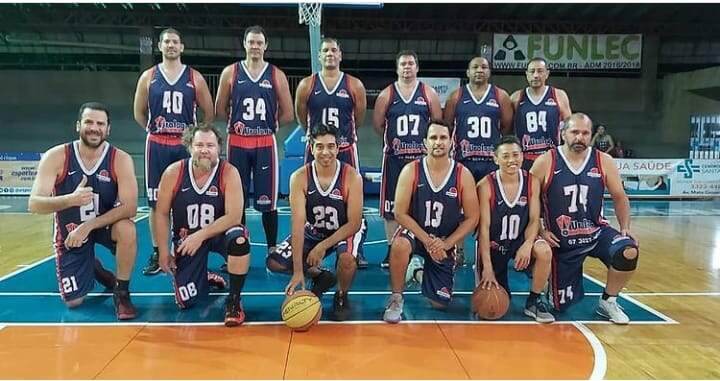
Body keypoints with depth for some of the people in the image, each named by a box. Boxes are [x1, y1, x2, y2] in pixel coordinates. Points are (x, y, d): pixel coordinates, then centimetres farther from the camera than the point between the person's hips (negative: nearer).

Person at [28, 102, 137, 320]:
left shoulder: (121, 160, -19)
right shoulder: (56, 157, -18)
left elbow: (129, 207, -26)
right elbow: (34, 204, -24)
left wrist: (89, 225, -33)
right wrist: (71, 199, -43)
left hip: (106, 225, 0)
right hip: (70, 230, 1)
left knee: (126, 229, -37)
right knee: (73, 301, 0)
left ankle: (121, 293, -14)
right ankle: (92, 268, 36)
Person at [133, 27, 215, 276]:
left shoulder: (194, 78, 3)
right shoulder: (148, 77, 6)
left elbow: (209, 113, 7)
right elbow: (139, 113, 12)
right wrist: (156, 130, 8)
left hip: (186, 144, -1)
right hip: (157, 145, 1)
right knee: (156, 202, 4)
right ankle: (156, 253, 14)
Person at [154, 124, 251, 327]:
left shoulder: (229, 173, -17)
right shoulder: (173, 173, -11)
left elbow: (234, 216, -22)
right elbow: (162, 214, -2)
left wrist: (201, 235, -29)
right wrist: (163, 252, -4)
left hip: (219, 233, -1)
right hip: (186, 239, 2)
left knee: (239, 239, -38)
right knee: (186, 301, -6)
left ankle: (234, 300, -17)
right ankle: (204, 279, 32)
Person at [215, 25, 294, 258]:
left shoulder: (276, 75, 3)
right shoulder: (231, 72, 5)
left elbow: (287, 115, 5)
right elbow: (220, 110, 11)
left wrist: (266, 125, 5)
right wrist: (237, 123, 2)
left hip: (265, 143, -1)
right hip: (238, 143, 1)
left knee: (268, 201, 2)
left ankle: (272, 250, 13)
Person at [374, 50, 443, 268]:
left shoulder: (429, 94, 5)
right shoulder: (387, 95, 4)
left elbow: (438, 124, 6)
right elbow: (378, 125, 7)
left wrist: (425, 141, 1)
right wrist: (393, 139, 7)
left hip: (422, 156, 0)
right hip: (394, 158, 0)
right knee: (391, 206, 4)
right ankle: (392, 250, 16)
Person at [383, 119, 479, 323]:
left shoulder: (463, 174, -9)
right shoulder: (411, 170, -12)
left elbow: (472, 218, -5)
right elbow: (400, 213, -13)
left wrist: (446, 244, -15)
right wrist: (427, 240, -21)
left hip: (445, 243, 2)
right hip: (415, 233, -2)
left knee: (440, 303, 3)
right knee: (400, 245, -39)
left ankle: (422, 272, 37)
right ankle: (396, 299, -14)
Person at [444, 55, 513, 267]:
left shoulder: (501, 96, 5)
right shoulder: (456, 96, 5)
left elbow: (508, 127, 7)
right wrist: (453, 148, 2)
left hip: (492, 161, 0)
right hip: (463, 160, 0)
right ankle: (458, 251, 15)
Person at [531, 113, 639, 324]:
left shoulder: (604, 161, -3)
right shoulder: (545, 162, -11)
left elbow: (619, 197, 8)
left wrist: (625, 227, -3)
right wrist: (540, 231, -10)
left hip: (598, 232, 2)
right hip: (562, 242, -2)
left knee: (628, 252, -30)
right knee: (561, 305, 2)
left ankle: (608, 301, -2)